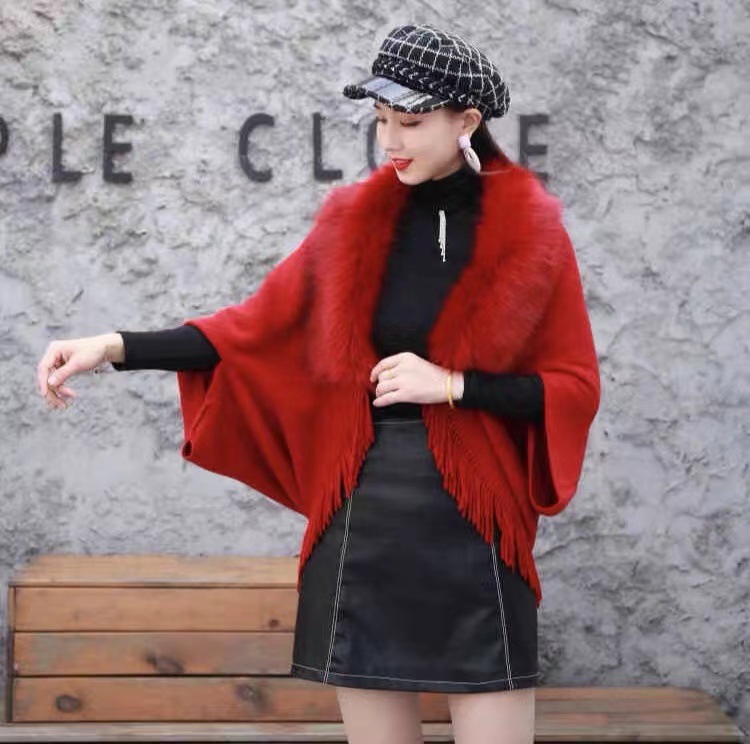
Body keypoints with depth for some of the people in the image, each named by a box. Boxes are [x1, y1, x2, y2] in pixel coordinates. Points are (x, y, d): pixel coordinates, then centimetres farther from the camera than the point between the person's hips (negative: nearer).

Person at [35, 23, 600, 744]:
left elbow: (576, 388, -2)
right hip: (363, 522, 3)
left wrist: (452, 385, -14)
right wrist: (116, 346, -3)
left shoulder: (531, 232, -3)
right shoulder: (353, 222, 5)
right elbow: (252, 330, 7)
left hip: (474, 523, -3)